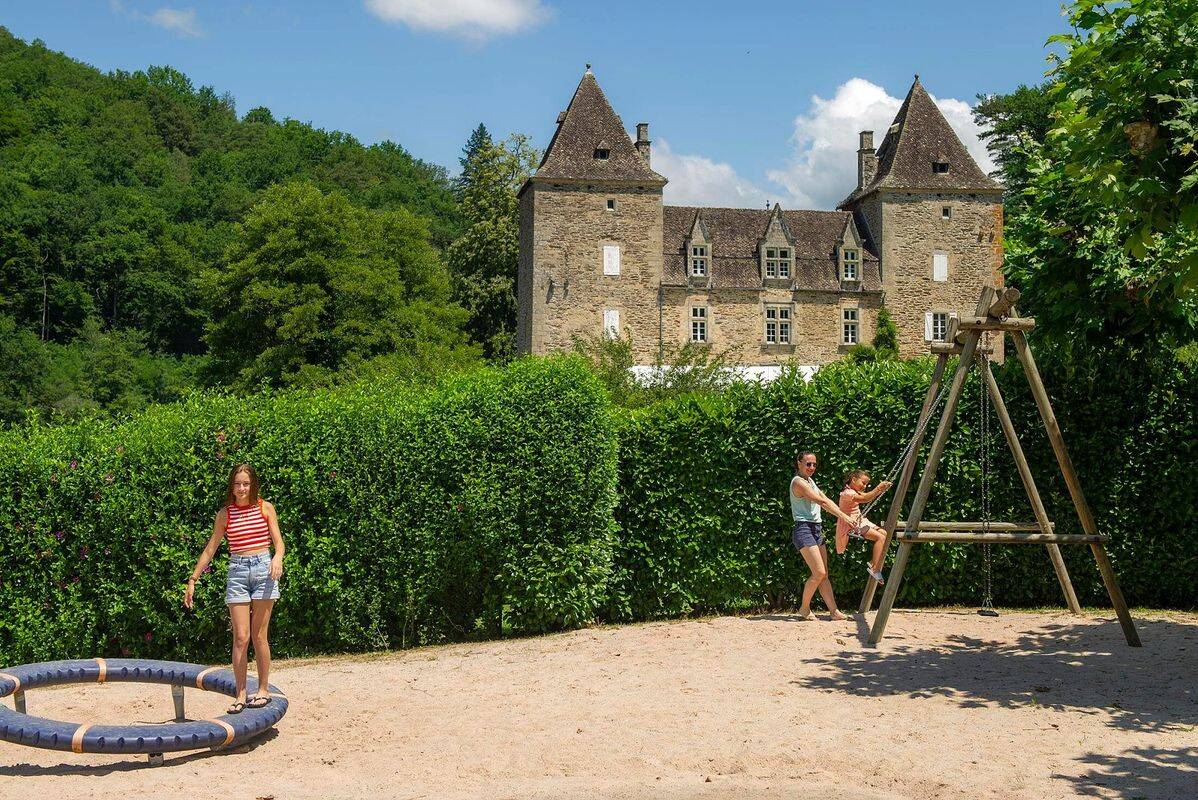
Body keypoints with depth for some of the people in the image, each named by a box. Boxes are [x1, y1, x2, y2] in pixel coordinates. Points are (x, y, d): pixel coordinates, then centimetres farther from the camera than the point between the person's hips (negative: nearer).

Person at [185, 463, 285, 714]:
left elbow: (278, 543, 3)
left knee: (259, 636, 0)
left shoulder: (265, 508, 5)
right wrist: (193, 580, 9)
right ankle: (240, 695, 2)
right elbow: (210, 549, 11)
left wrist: (277, 557, -20)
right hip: (237, 572, 1)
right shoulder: (225, 514, 7)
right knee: (240, 637, -3)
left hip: (263, 569, -1)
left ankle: (264, 690, 11)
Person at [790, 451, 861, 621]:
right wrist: (843, 516, -18)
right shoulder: (798, 482, -11)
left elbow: (825, 500, 14)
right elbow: (822, 501, -16)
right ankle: (804, 608, 1)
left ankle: (834, 611, 0)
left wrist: (844, 515, 5)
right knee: (819, 572, -14)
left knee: (824, 574, 3)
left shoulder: (810, 481, 18)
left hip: (817, 530, 9)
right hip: (804, 529, -9)